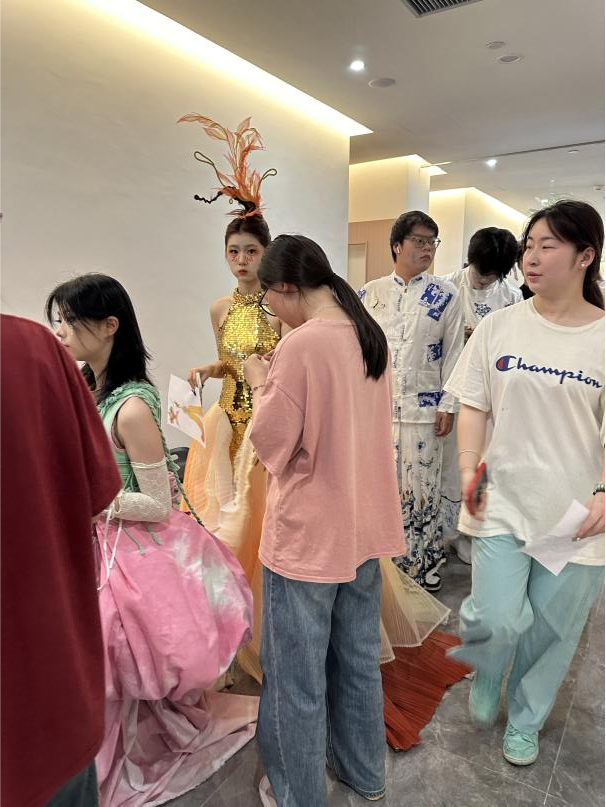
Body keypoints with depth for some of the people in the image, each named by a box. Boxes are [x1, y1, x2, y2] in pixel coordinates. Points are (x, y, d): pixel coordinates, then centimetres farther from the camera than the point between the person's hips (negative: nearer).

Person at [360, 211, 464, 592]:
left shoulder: (445, 294, 2)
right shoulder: (370, 292, 7)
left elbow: (454, 352, 1)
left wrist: (448, 404, -4)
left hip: (423, 407, -2)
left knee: (422, 487, 4)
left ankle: (424, 564, 22)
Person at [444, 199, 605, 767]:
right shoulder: (498, 327, -1)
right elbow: (474, 406, 3)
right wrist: (468, 469, -10)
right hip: (503, 502, 0)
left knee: (551, 630, 13)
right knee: (497, 620, -8)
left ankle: (525, 722, 42)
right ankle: (485, 678, 31)